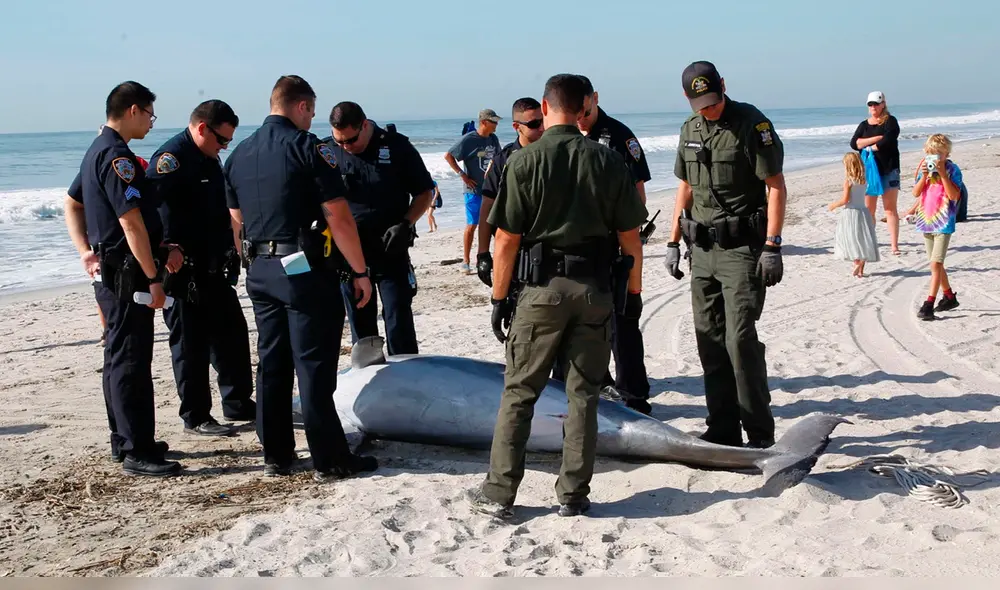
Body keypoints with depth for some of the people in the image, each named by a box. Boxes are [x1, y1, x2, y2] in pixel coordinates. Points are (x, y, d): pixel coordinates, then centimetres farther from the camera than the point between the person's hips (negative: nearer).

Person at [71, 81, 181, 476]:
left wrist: (86, 251, 12)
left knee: (119, 358, 16)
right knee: (131, 362, -7)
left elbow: (73, 205, 23)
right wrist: (154, 278, -19)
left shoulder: (96, 151, 15)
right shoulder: (117, 156, -18)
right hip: (127, 273, -11)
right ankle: (137, 452, -2)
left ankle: (125, 441, 26)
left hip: (108, 270, 11)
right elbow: (132, 223, -22)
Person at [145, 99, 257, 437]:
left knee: (232, 334, 16)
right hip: (184, 273, -9)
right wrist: (168, 249, -30)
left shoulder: (209, 159, 15)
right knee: (191, 343, 0)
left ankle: (238, 404, 28)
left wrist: (230, 251, 19)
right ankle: (196, 418, 10)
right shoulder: (172, 158, -15)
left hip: (214, 269, 10)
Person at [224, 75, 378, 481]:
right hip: (306, 270, -7)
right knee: (314, 367, -4)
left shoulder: (238, 155, 12)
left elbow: (238, 220, 18)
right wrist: (360, 271, -9)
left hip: (259, 272, 7)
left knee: (271, 364, 12)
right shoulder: (308, 148, -10)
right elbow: (338, 218, -14)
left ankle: (276, 456, 18)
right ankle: (329, 460, 1)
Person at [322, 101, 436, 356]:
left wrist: (405, 224, -11)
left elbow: (425, 192, 3)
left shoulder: (397, 146, -5)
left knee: (399, 320, -4)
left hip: (391, 250, -2)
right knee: (360, 324, 9)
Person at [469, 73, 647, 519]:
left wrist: (499, 299, 1)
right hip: (595, 289, 2)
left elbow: (506, 239, -6)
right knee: (583, 394, 10)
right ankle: (573, 494, 14)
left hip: (543, 286, -2)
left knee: (518, 393, 6)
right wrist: (634, 290, 13)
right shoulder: (610, 161, 2)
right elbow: (630, 237, 3)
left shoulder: (525, 161, -5)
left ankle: (499, 493, 10)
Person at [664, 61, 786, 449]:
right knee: (709, 341, 7)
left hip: (742, 248, -7)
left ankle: (760, 434, -2)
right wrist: (673, 243, 15)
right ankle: (722, 431, 16)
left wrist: (772, 246, -16)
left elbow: (776, 186, -10)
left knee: (740, 339, -12)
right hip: (702, 250, 7)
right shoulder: (690, 130, 12)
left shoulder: (751, 123, -8)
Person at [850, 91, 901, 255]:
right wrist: (877, 138, -12)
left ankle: (894, 245, -7)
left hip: (888, 169, -3)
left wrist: (869, 147, -7)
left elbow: (888, 140, -17)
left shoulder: (890, 121, 1)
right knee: (869, 210, 3)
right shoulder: (864, 125, 13)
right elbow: (854, 143, -4)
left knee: (890, 209, -5)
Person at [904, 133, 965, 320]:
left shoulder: (952, 169, -7)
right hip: (926, 221, 6)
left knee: (935, 264, -13)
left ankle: (929, 304, -15)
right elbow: (916, 193, 1)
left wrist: (942, 174, -20)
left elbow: (954, 195, -17)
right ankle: (949, 297, 30)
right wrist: (925, 176, -12)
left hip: (944, 223, -6)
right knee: (936, 264, 15)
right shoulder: (925, 168, 7)